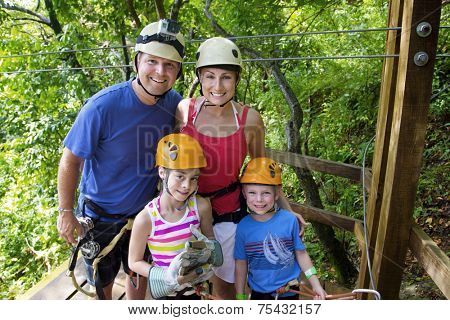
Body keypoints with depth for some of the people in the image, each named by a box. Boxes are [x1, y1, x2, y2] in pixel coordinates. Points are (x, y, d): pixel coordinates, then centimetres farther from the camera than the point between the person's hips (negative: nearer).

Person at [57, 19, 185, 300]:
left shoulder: (174, 103, -15)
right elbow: (71, 160, -17)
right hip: (100, 215, -3)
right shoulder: (103, 106, -29)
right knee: (103, 282, 19)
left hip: (144, 211, 4)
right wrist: (66, 212, -12)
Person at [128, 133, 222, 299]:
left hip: (194, 285, 2)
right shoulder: (146, 218, -25)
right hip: (165, 290, -2)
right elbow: (134, 262, -11)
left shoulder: (201, 206, -18)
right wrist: (166, 276, -25)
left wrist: (207, 251, -21)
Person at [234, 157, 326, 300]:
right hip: (259, 293, 1)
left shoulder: (289, 220, -17)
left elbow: (301, 253, -4)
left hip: (289, 292, -1)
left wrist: (316, 285, -3)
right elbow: (241, 263, -3)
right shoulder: (243, 227, -13)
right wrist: (240, 297, 3)